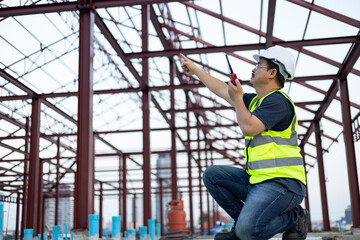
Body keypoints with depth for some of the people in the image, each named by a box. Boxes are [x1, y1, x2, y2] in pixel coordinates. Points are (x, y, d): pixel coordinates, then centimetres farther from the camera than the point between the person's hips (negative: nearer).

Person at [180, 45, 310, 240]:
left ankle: (294, 217, 1)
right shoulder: (256, 100, 18)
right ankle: (243, 219, 6)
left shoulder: (278, 100, -12)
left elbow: (248, 128, -23)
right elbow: (222, 90, 26)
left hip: (281, 182, -9)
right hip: (257, 179, 9)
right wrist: (195, 70, 32)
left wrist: (237, 98, -7)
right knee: (212, 175, 5)